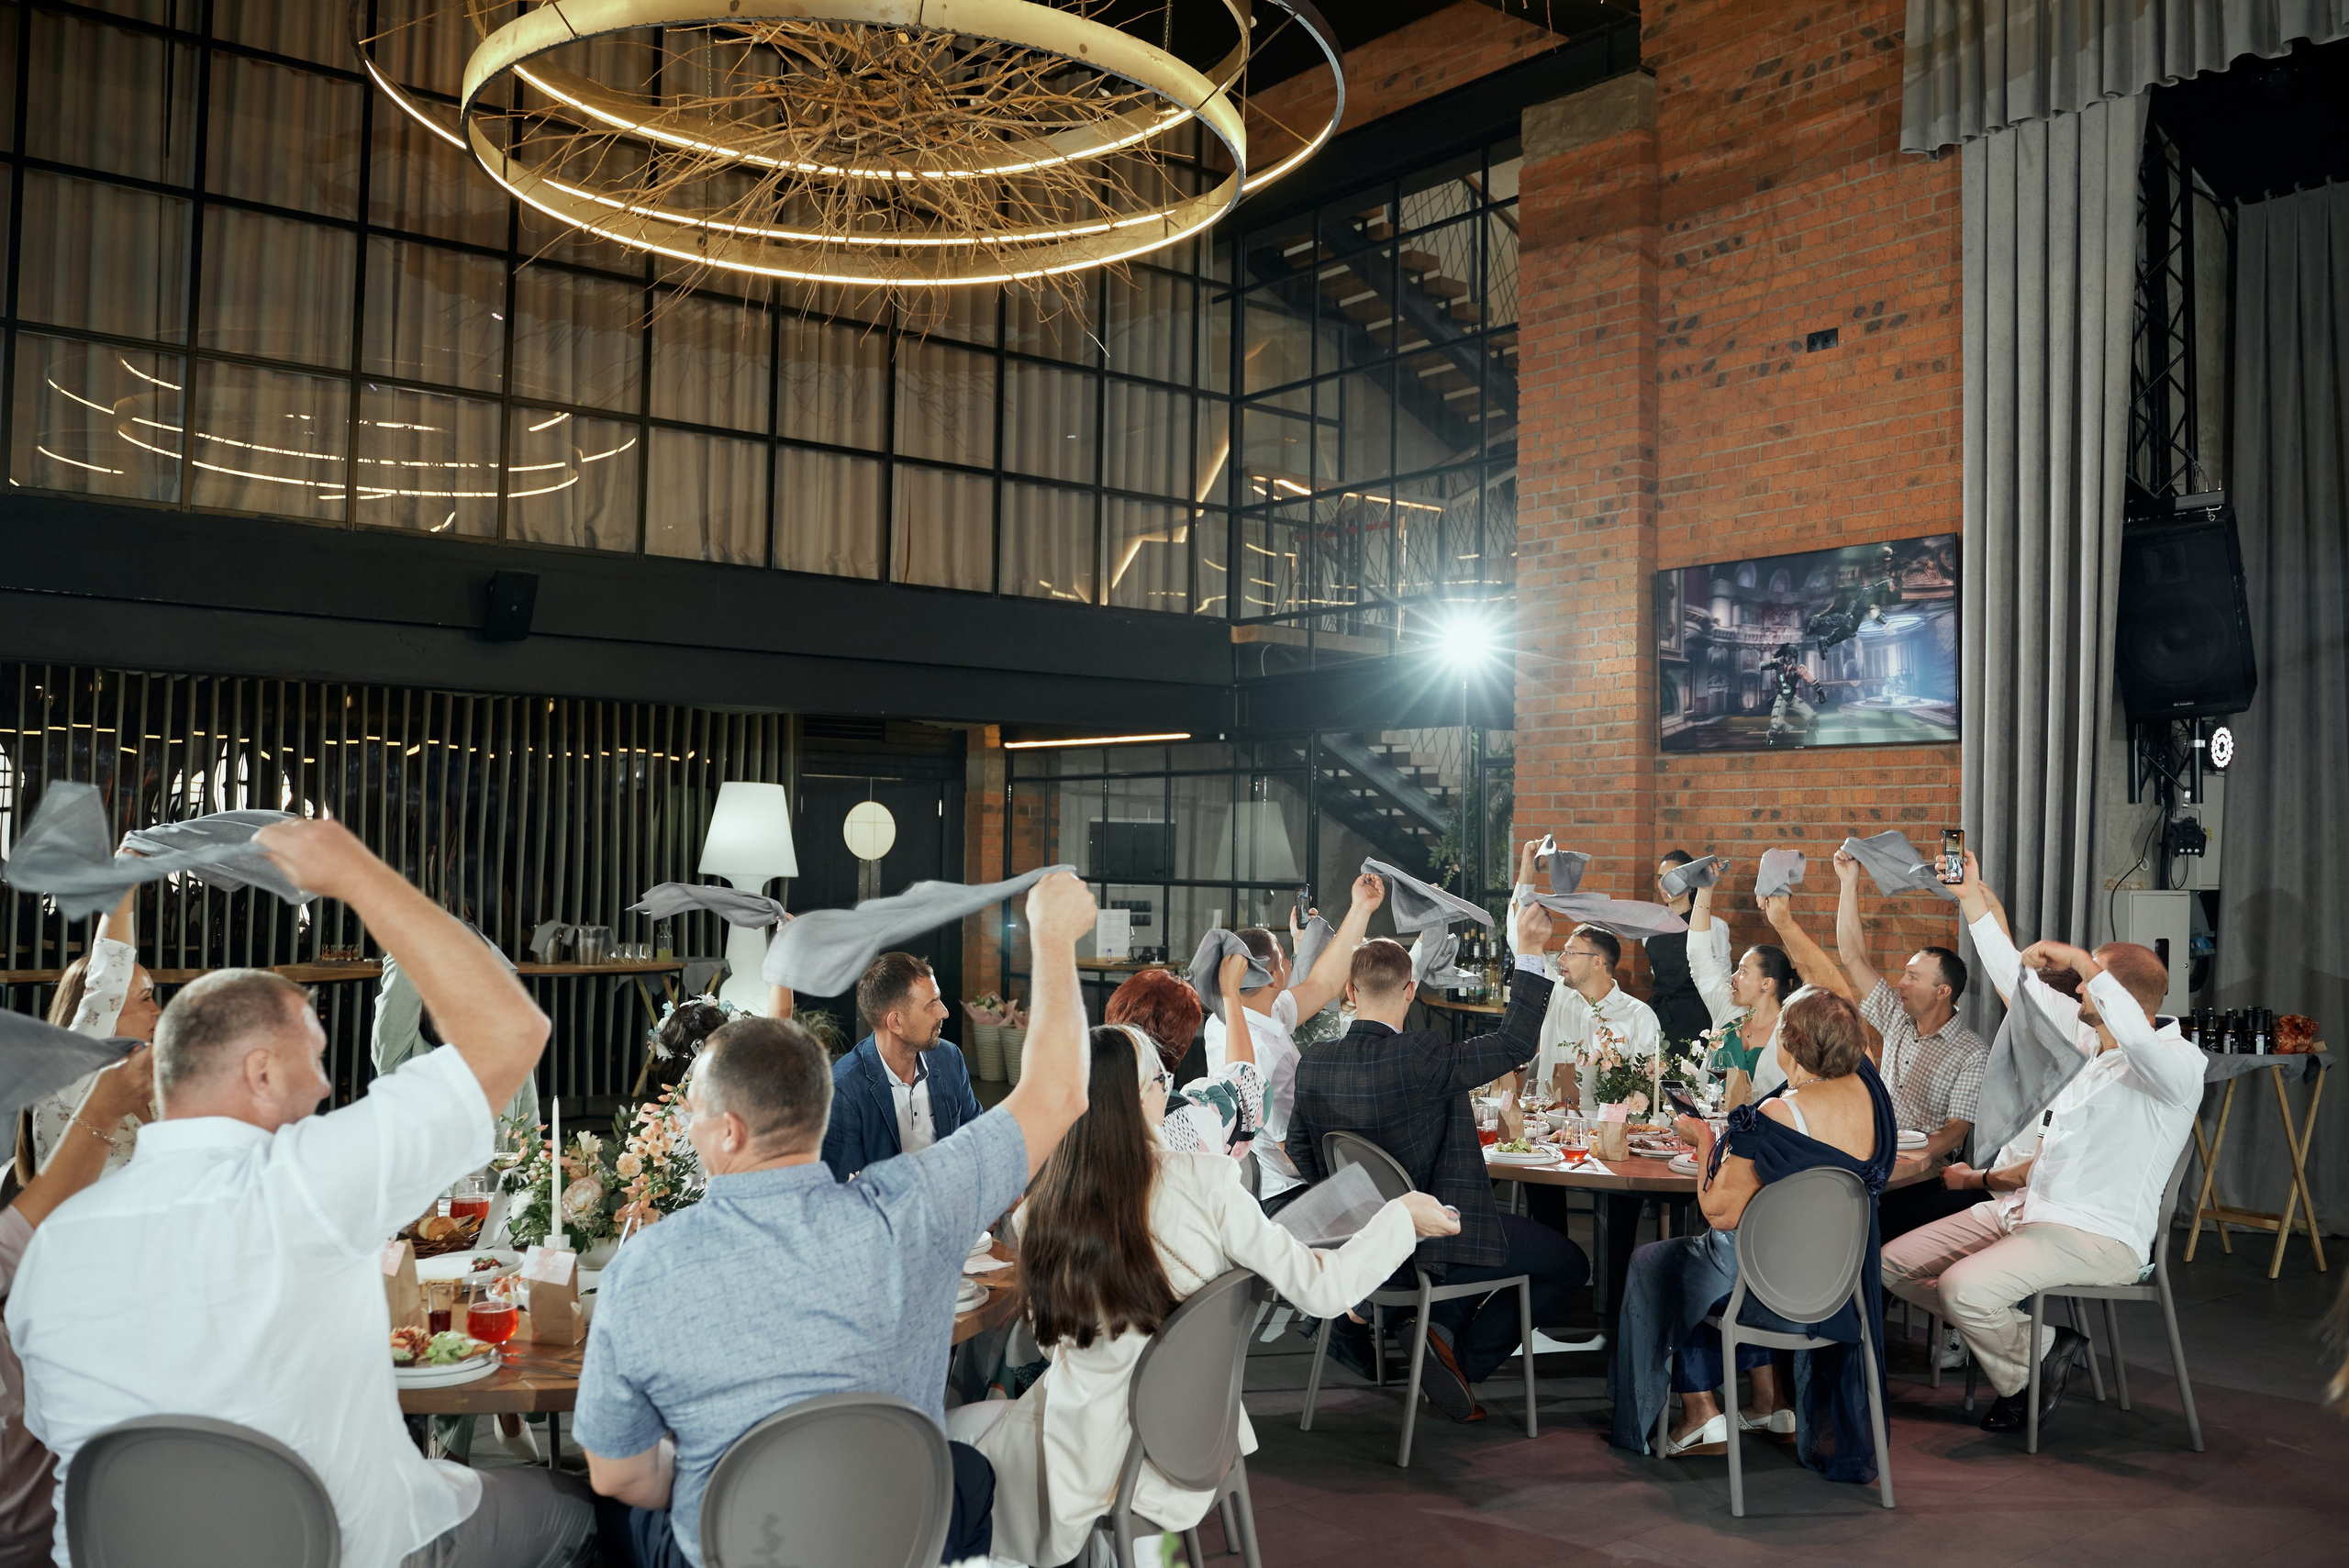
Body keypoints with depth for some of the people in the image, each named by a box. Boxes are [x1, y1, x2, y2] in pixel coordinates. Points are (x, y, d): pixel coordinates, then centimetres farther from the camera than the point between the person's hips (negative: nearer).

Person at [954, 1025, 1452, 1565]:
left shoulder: (1039, 1211, -14)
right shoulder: (1203, 1182, -17)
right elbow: (1321, 1288, -11)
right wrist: (1403, 1216, 4)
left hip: (1091, 1459, -2)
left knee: (952, 1427, 22)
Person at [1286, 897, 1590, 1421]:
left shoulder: (1314, 1064, -6)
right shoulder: (1421, 1057, -26)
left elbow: (1300, 1149, 8)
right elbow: (1515, 1045, -19)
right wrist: (1529, 953, -16)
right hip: (1436, 1235, -8)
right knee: (1569, 1265, 10)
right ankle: (1463, 1359, 1)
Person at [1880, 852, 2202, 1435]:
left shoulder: (2177, 1064, -15)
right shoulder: (2088, 1037, 11)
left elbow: (2140, 1039, -40)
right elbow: (2018, 982, 19)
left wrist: (2084, 962, -30)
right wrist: (1973, 898, 19)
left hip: (2099, 1238, -9)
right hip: (2027, 1210, 9)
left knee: (1964, 1287, -31)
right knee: (1892, 1265, 0)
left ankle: (2025, 1380, 1)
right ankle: (2031, 1338, 8)